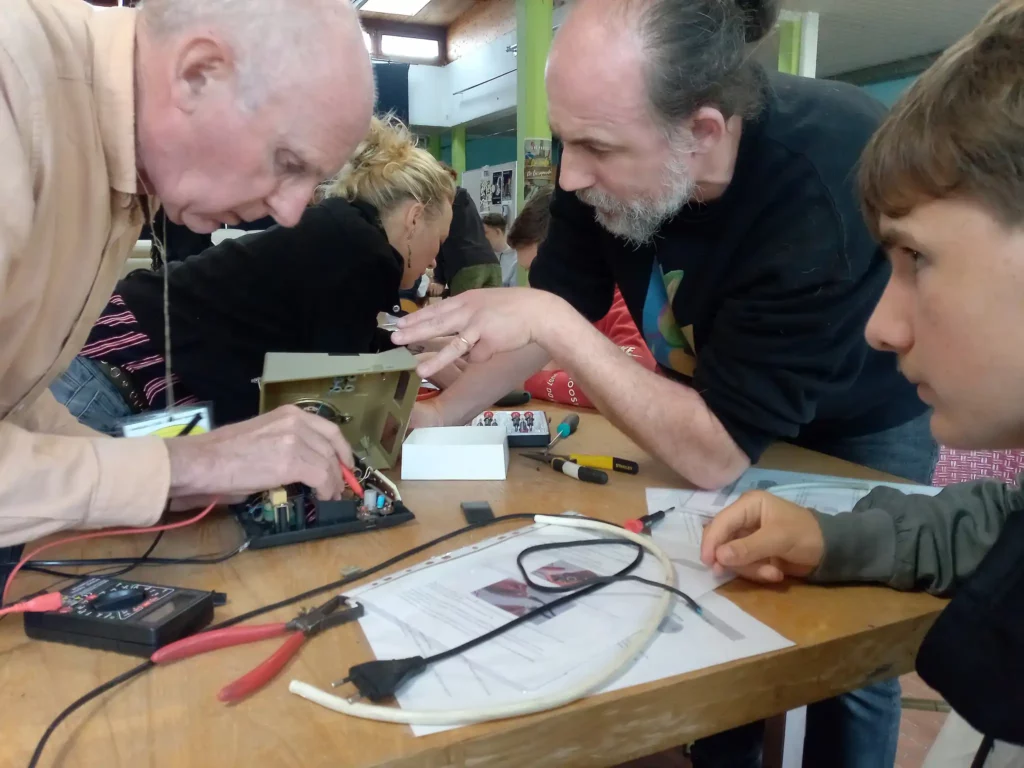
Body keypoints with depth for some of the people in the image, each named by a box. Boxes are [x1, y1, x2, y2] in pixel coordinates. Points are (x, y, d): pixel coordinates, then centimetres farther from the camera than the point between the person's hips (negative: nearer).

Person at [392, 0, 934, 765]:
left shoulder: (829, 190, -40)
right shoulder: (608, 140, -23)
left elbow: (720, 455, -36)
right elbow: (563, 302, -9)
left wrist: (549, 324, -39)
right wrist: (438, 417, -15)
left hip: (862, 422, -4)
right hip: (721, 395, 5)